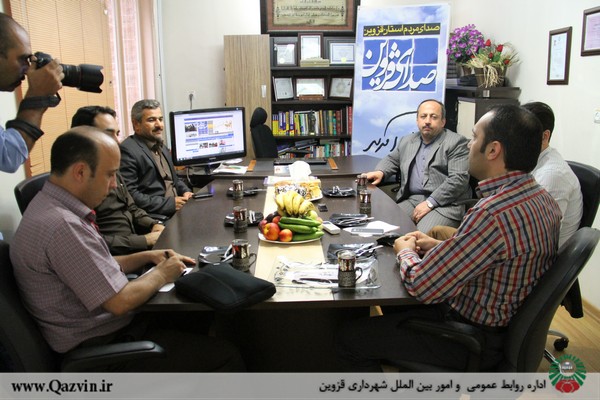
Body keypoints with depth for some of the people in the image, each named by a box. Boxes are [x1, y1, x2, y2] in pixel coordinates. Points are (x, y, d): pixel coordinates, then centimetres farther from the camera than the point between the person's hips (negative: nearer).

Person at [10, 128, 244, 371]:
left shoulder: (51, 205, 3)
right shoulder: (61, 226, -29)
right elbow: (120, 302, -25)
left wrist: (147, 257, 6)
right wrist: (161, 274, -8)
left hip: (110, 324, 10)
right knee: (226, 358, -8)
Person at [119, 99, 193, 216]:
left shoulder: (161, 148, 18)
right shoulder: (127, 151, -10)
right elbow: (130, 195, -18)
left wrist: (185, 191, 6)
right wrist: (170, 203, -19)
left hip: (177, 208, 9)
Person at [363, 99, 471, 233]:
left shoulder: (456, 142, 0)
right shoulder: (407, 141, 20)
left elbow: (458, 179, -9)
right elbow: (391, 159, 34)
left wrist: (430, 202, -17)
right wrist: (380, 172, 9)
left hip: (444, 203, -5)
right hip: (411, 200, 5)